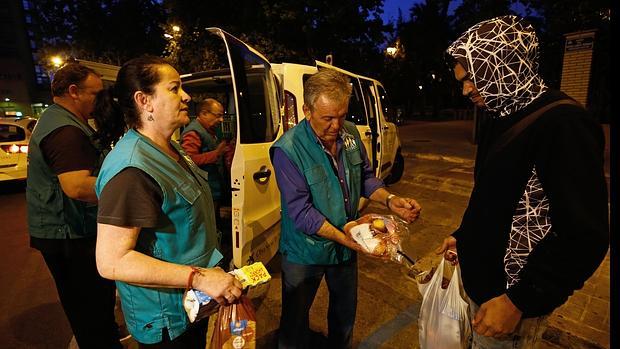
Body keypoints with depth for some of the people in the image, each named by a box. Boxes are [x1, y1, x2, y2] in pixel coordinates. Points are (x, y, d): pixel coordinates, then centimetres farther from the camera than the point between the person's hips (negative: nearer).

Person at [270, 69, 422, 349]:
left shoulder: (350, 134, -7)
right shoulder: (288, 149, -25)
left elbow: (365, 177, 4)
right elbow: (301, 212, -25)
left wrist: (390, 200, -13)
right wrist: (344, 238, -31)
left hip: (346, 246, 6)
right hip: (305, 252, -5)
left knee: (346, 311, 28)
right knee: (295, 319, 17)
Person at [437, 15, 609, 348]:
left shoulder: (563, 124, -23)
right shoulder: (505, 117, 5)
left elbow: (586, 237, -24)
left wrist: (521, 301, -23)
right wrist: (463, 235, 14)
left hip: (510, 295, -8)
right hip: (482, 278, 8)